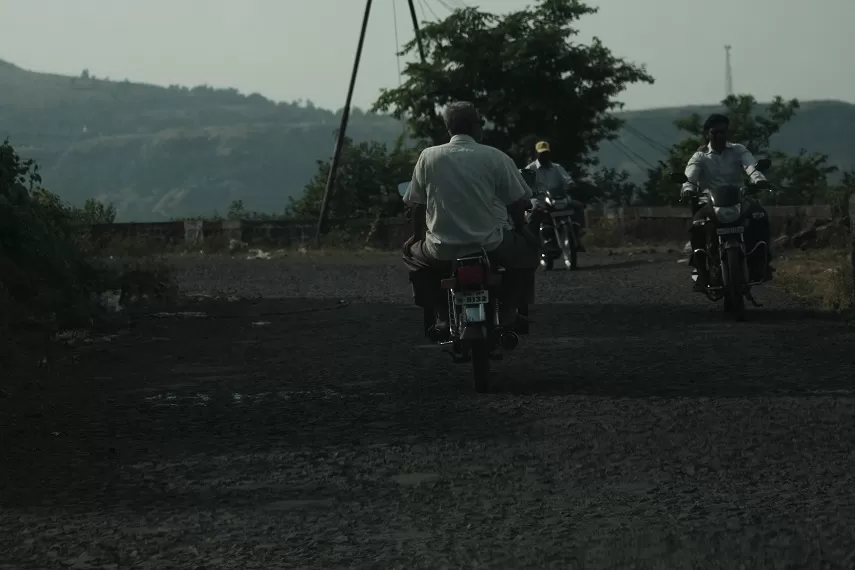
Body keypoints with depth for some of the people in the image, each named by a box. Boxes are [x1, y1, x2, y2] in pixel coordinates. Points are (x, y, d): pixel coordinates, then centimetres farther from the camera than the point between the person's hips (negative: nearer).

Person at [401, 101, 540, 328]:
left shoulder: (428, 156, 0)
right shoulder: (496, 157, -3)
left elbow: (417, 206, 4)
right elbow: (518, 204, 2)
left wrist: (418, 237, 21)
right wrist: (519, 230, 21)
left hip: (443, 250, 1)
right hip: (491, 245, 0)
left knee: (411, 252, 32)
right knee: (529, 249, 29)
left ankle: (442, 316, 19)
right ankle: (508, 312, 18)